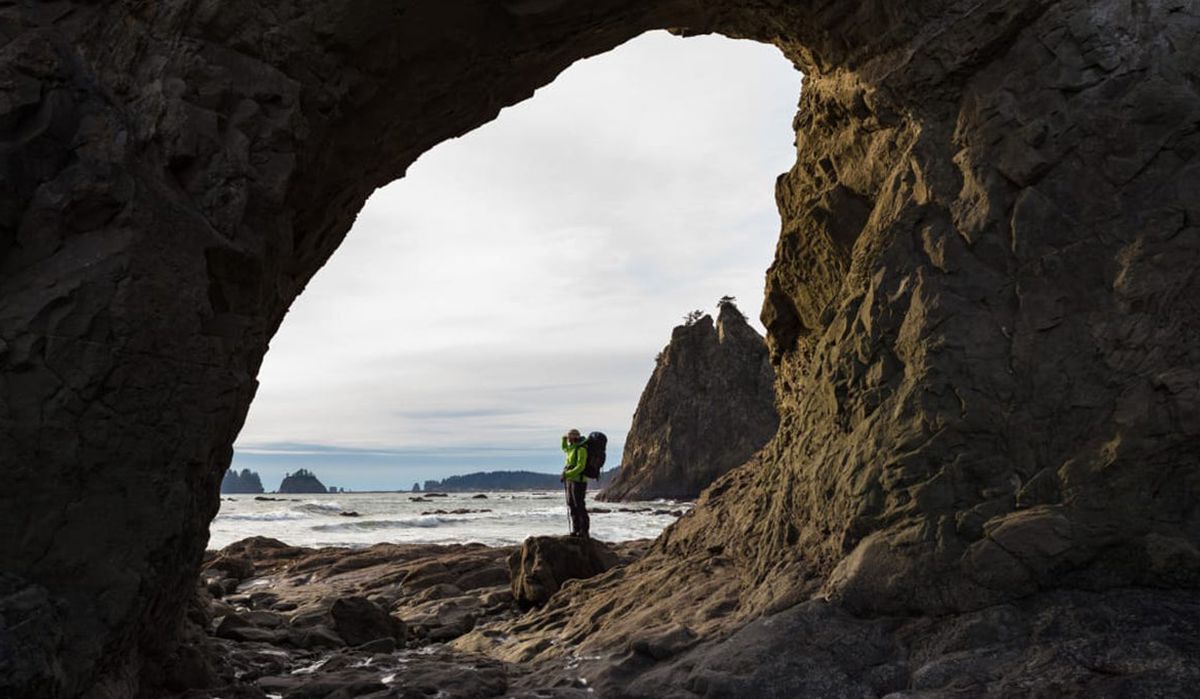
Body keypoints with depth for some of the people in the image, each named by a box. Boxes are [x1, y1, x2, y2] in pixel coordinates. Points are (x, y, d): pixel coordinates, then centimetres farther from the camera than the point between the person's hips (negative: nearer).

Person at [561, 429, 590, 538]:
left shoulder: (581, 449, -17)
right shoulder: (572, 448, 12)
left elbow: (580, 467, -25)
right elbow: (565, 449, 36)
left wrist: (567, 475, -29)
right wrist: (564, 440, 18)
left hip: (578, 480, -10)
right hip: (571, 480, 10)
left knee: (579, 506, -7)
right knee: (571, 505, 12)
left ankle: (584, 531, -2)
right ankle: (576, 530, 18)